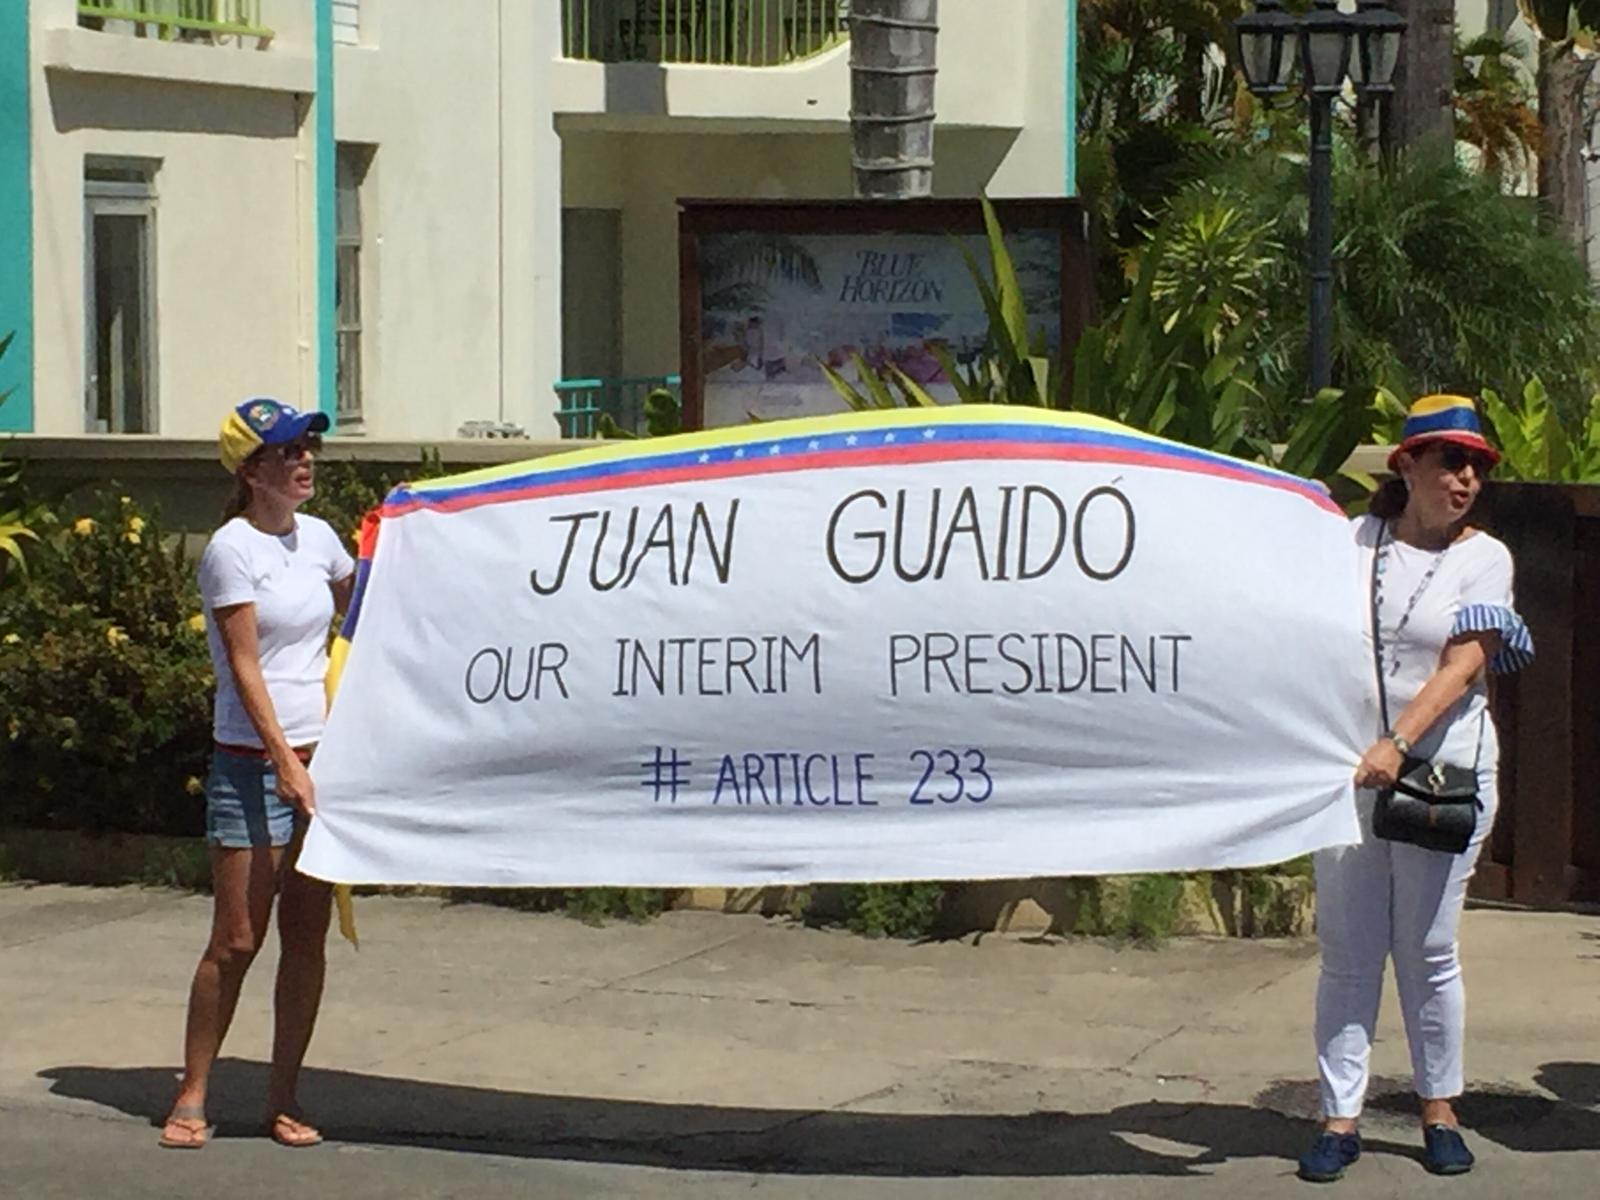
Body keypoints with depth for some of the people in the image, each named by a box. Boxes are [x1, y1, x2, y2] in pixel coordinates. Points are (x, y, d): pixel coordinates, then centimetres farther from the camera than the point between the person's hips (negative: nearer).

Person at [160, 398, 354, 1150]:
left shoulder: (317, 538, 10)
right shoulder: (232, 549, -9)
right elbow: (244, 667, -14)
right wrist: (284, 761, -19)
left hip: (322, 756, 6)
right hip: (252, 764, -6)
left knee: (307, 939, 5)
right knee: (236, 940, -4)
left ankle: (284, 1100, 13)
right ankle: (192, 1096, 7)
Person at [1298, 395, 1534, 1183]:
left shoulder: (1484, 557, 1)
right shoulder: (1355, 541, 7)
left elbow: (1462, 667, -10)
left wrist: (1397, 747, -22)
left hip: (1442, 771, -1)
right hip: (1345, 771, 1)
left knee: (1428, 953, 3)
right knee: (1346, 954, 1)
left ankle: (1439, 1112, 16)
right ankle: (1339, 1119, 4)